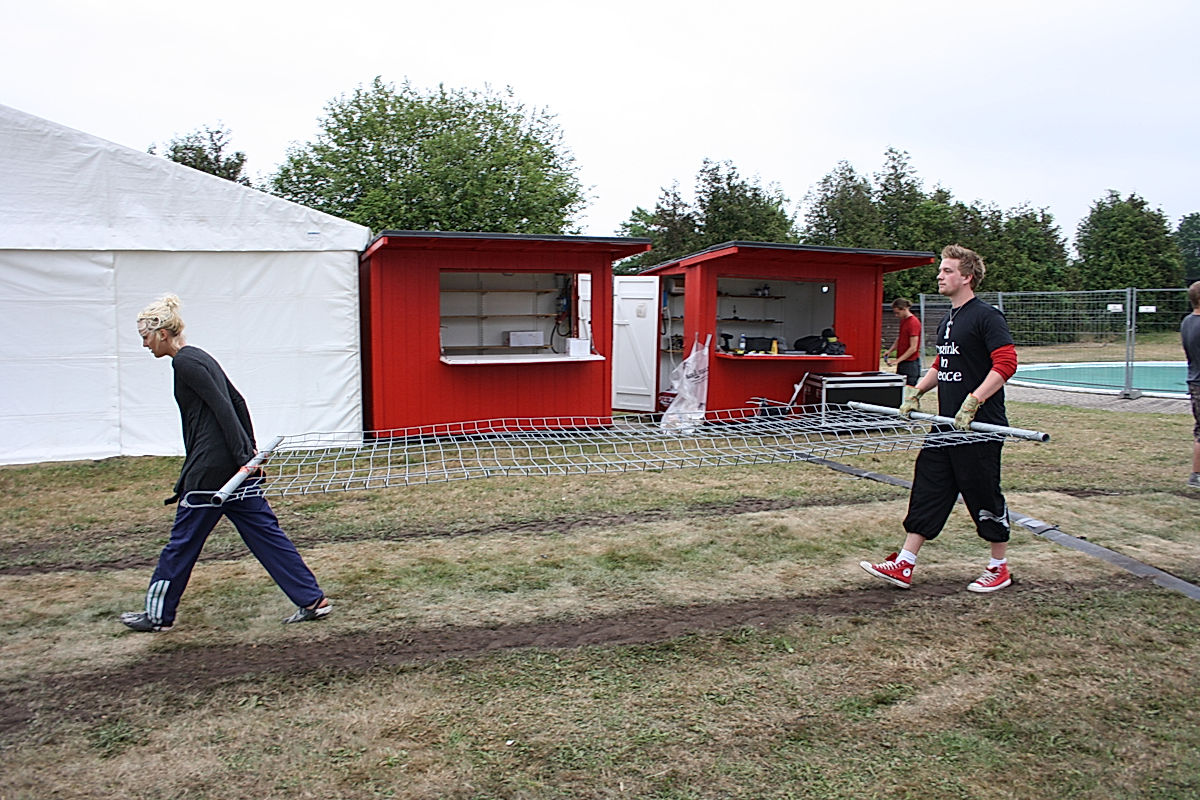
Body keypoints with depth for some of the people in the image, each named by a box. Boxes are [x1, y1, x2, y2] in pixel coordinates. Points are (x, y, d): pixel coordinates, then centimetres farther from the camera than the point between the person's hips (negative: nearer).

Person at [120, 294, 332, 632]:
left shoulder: (184, 363, -11)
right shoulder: (199, 357, 17)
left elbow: (223, 408, -19)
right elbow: (237, 402, 20)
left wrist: (243, 457, -22)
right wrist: (249, 450, 20)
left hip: (212, 466, -9)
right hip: (234, 461, 9)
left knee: (183, 540, 6)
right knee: (264, 531, 7)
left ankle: (158, 615, 22)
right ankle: (312, 600, 6)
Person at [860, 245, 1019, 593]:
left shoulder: (986, 316, -11)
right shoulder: (948, 322, 15)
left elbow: (1006, 363, -21)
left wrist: (972, 402, -26)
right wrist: (916, 392, 15)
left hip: (980, 425, -8)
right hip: (947, 425, 8)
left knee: (984, 495, 3)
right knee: (927, 490, 6)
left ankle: (1000, 568, 22)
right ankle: (903, 566, 9)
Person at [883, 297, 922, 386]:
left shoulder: (913, 323, -16)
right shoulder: (903, 321, 12)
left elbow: (913, 348, -18)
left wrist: (898, 360, -19)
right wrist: (890, 351, 7)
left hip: (911, 364, -9)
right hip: (902, 363, 9)